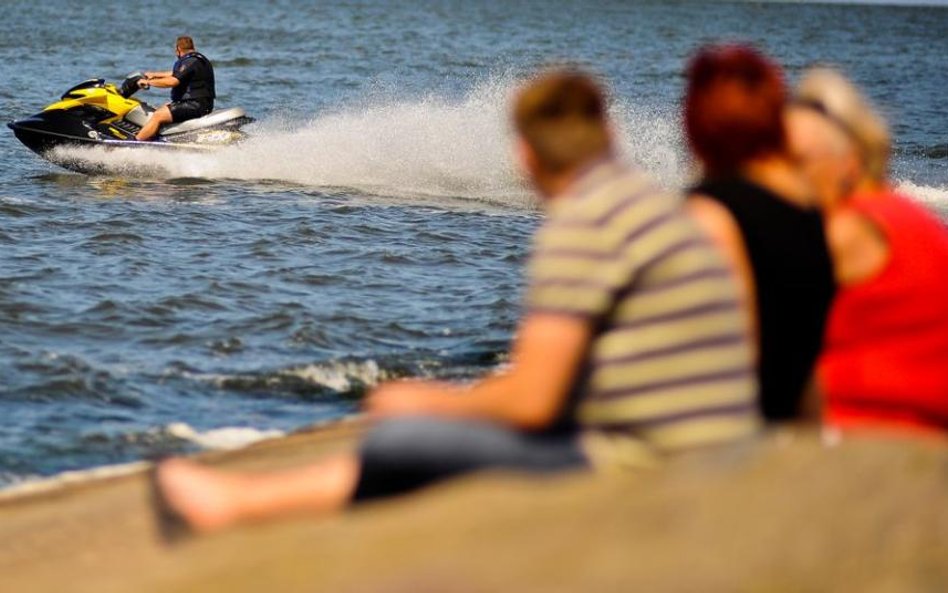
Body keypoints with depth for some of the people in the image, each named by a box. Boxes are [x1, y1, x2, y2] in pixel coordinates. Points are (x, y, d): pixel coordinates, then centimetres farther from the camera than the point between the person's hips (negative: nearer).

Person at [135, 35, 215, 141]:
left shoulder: (191, 62, -15)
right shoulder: (198, 59, 17)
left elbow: (172, 81, -24)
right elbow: (175, 74, 31)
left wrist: (148, 82, -15)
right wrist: (154, 75, 36)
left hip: (195, 104, -11)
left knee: (158, 116, -18)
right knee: (160, 109, 22)